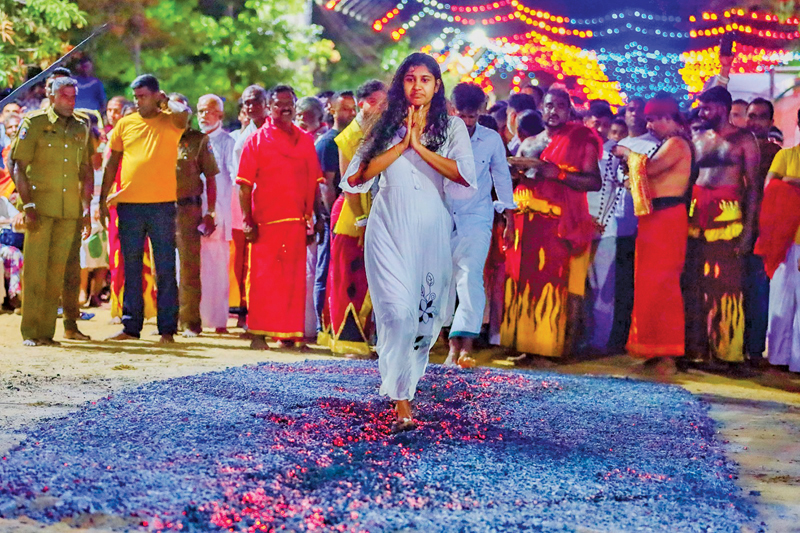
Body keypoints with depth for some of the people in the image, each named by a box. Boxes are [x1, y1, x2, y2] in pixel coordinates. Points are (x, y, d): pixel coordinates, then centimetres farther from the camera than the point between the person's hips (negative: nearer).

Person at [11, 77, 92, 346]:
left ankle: (47, 331, 8)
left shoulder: (81, 127, 13)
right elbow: (19, 167, -4)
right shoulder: (34, 123, -1)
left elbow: (86, 170, 19)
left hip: (70, 210, 4)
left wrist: (87, 208, 13)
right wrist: (28, 206, -11)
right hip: (41, 207, -4)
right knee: (35, 269, -6)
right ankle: (30, 332, -2)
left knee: (57, 272, 4)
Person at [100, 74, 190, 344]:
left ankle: (167, 328, 3)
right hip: (128, 204, 3)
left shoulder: (169, 121, 2)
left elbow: (183, 112, -23)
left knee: (165, 269, 0)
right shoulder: (125, 124, 11)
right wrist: (103, 198, 11)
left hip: (162, 204, -3)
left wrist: (166, 101, -5)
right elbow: (112, 163, 15)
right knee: (131, 269, 7)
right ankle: (130, 326, 13)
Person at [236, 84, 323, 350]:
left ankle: (288, 332, 12)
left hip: (296, 221, 3)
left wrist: (314, 217, 6)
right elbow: (245, 184, -2)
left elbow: (314, 182, 13)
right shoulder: (257, 141, 3)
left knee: (294, 277, 4)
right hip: (265, 222, -3)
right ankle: (258, 333, 4)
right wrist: (248, 221, -9)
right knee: (262, 277, -1)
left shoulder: (305, 140, 13)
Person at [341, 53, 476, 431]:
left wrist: (419, 146, -11)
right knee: (398, 311, -13)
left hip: (431, 229, 1)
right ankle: (401, 402, -14)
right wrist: (401, 145, -8)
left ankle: (406, 381, 25)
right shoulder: (386, 127, 10)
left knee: (426, 313, 4)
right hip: (389, 228, -1)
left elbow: (465, 175, -9)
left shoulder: (452, 126, 8)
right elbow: (357, 176, -3)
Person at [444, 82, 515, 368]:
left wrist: (509, 221, 10)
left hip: (476, 219, -2)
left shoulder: (492, 140, 1)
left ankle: (466, 345, -25)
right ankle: (453, 344, 15)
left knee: (470, 275, -17)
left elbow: (502, 177, 10)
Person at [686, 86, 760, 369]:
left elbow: (752, 185, -3)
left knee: (727, 281, -6)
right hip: (697, 215, 5)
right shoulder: (700, 140, 16)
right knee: (696, 282, 4)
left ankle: (726, 350, -1)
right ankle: (697, 348, 10)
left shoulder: (743, 139, 2)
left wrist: (748, 227, -12)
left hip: (728, 215, -5)